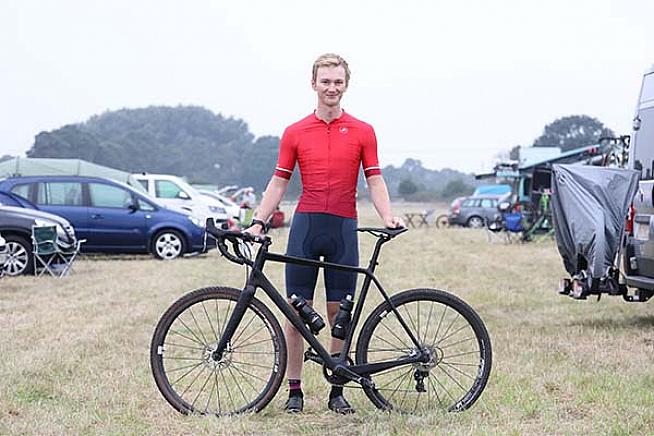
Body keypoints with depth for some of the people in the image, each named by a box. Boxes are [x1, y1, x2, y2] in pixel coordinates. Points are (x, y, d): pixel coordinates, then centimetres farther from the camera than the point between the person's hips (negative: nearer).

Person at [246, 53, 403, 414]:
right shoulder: (295, 133, 8)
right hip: (305, 225, 0)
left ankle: (337, 390, 11)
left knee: (339, 313, 4)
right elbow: (278, 183, 8)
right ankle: (294, 390, 7)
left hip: (343, 228, 0)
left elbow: (374, 181, 4)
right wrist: (258, 222, -2)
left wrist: (388, 217, -12)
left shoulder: (362, 132, 7)